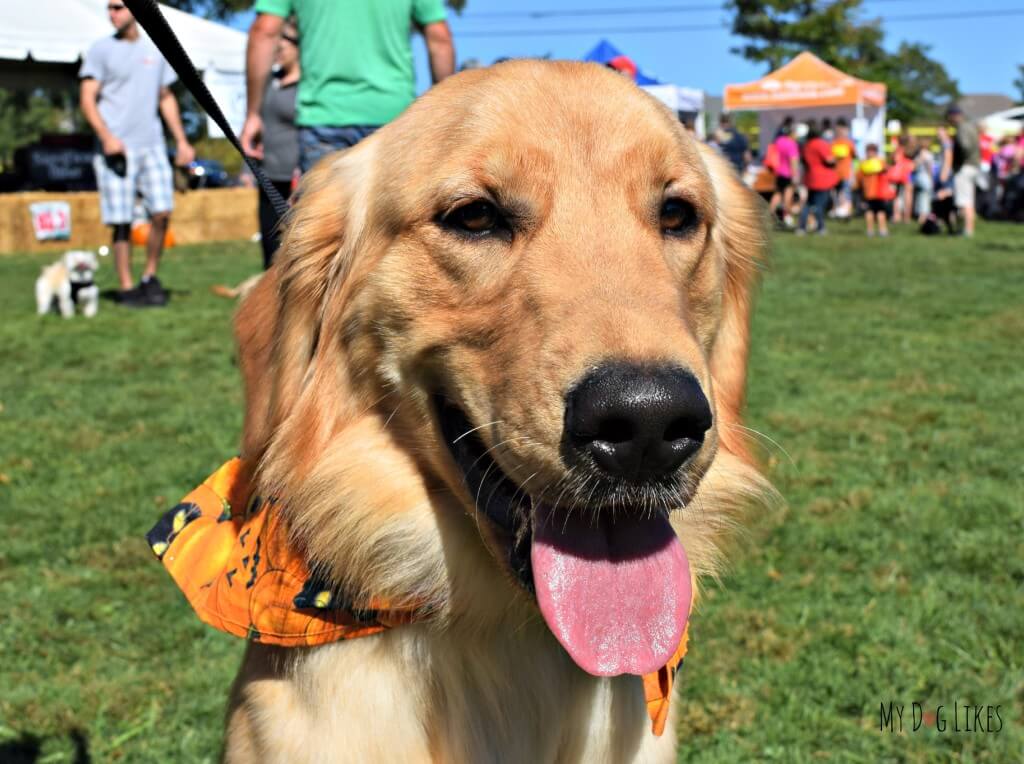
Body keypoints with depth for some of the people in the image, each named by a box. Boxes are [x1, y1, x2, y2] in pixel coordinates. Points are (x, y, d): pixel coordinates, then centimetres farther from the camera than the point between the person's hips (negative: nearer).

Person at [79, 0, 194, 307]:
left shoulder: (155, 50, 14)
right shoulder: (101, 49, 3)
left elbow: (166, 98, 21)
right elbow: (87, 99, -3)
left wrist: (182, 141, 15)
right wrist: (106, 137, -17)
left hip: (152, 144, 3)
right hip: (116, 148, -3)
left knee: (162, 213, -4)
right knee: (122, 222, -3)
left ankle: (150, 277, 13)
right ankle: (126, 288, 6)